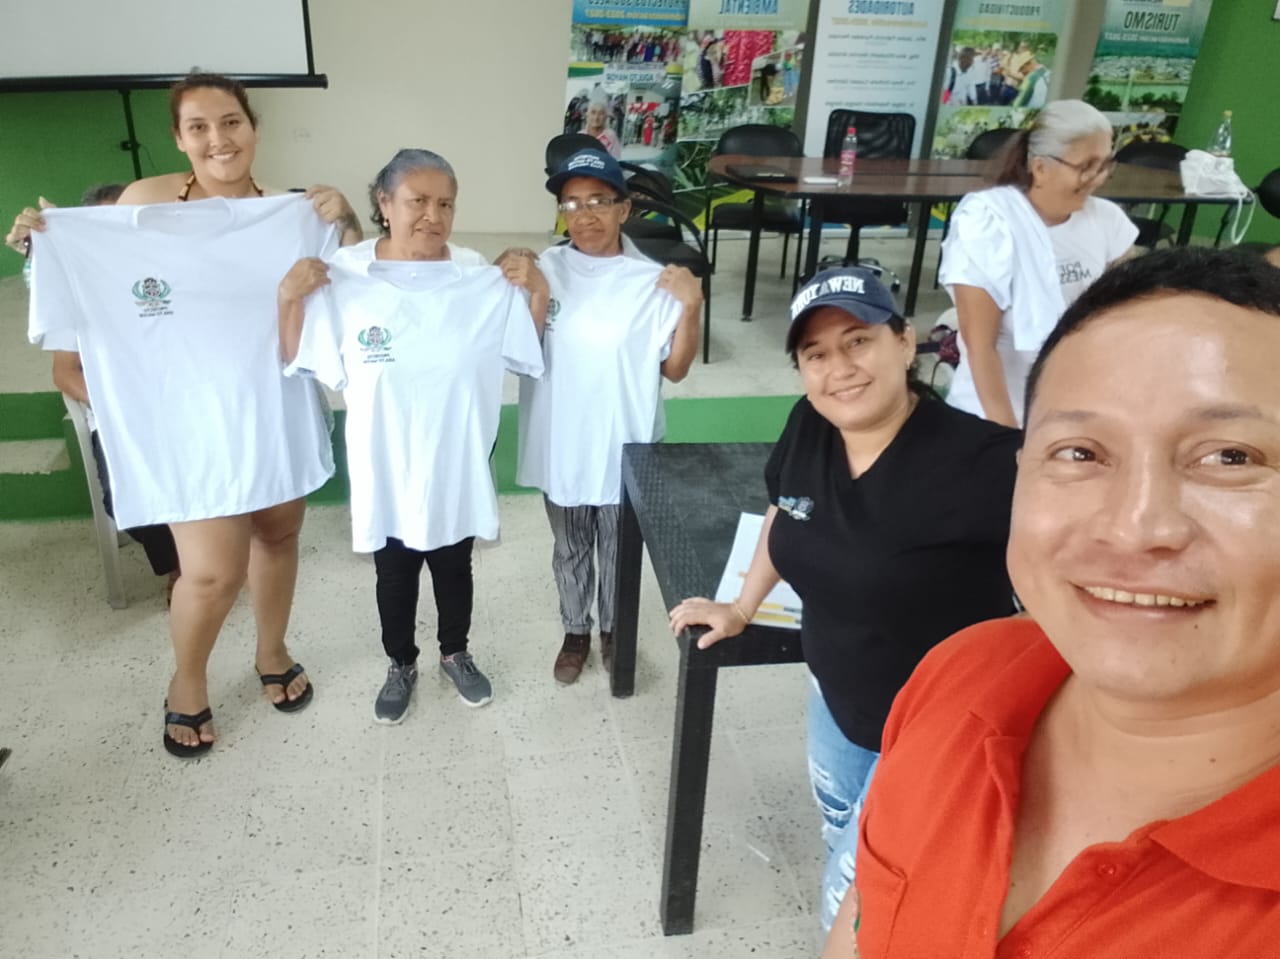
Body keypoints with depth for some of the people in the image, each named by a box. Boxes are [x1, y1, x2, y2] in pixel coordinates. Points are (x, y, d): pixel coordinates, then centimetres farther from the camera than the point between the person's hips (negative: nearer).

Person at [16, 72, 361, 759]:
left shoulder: (291, 214, 1)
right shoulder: (145, 201, -6)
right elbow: (95, 281, 6)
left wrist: (345, 222, -9)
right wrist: (40, 243, -11)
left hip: (277, 409, 4)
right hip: (192, 418, -3)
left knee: (278, 535, 17)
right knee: (213, 571, -7)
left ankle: (272, 655, 44)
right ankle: (186, 687, 24)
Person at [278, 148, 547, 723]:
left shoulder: (484, 282, -8)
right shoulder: (343, 278, -12)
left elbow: (529, 357, 1)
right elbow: (294, 362, -4)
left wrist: (539, 292, -11)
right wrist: (289, 298, -19)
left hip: (457, 467, 1)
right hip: (386, 470, -1)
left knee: (454, 569, 21)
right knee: (394, 575, 19)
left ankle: (456, 655, 46)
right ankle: (401, 665, 43)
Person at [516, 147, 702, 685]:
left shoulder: (652, 282, -11)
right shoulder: (545, 271, -7)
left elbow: (674, 371, -5)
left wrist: (691, 308, -19)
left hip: (625, 450, -1)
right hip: (562, 449, 1)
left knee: (619, 552, 19)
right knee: (570, 551, 20)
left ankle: (612, 630, 44)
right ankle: (575, 631, 43)